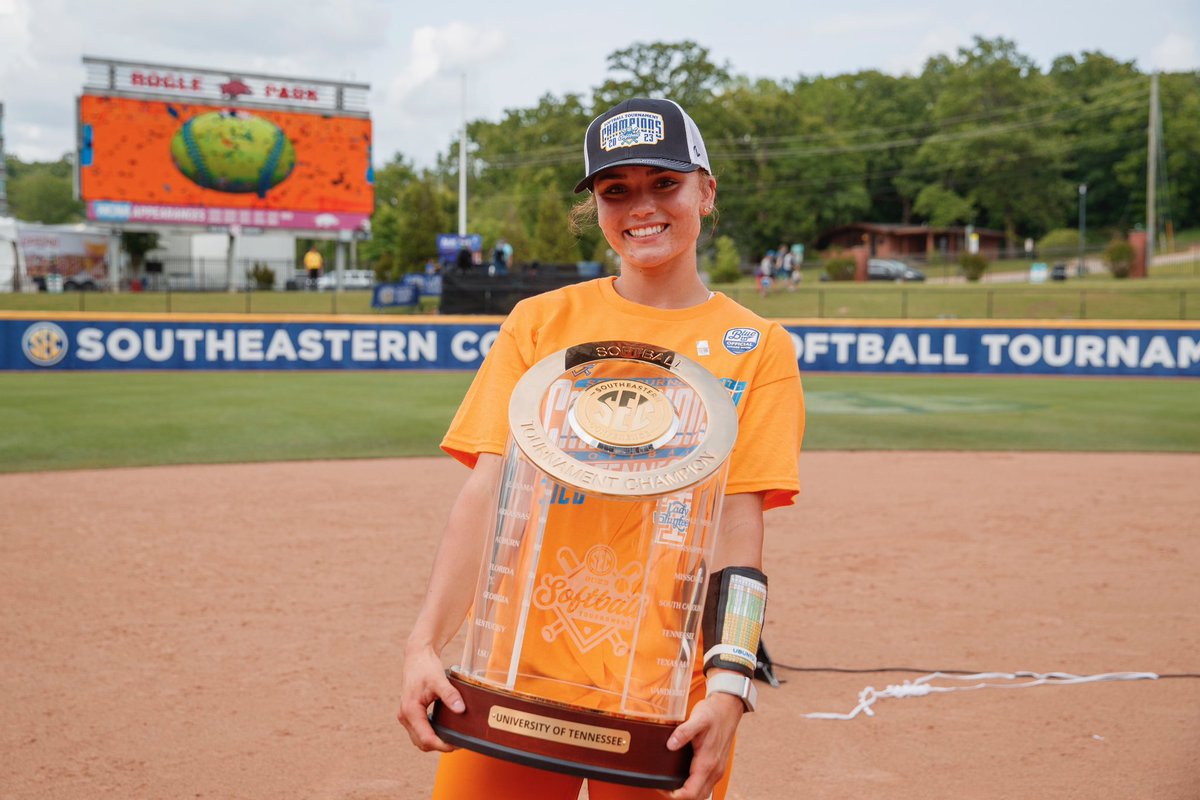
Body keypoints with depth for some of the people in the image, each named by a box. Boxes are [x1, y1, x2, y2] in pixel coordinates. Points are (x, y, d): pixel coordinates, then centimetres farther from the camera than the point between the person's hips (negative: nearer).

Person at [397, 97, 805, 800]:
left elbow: (738, 528, -5)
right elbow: (488, 491, -2)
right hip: (516, 662, 1)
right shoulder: (540, 322, 6)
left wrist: (727, 688, -17)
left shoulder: (756, 346, 3)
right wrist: (425, 644, -14)